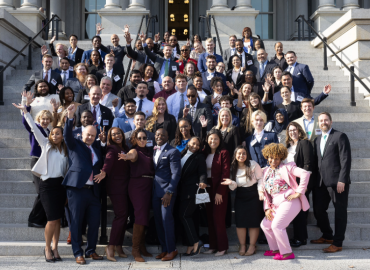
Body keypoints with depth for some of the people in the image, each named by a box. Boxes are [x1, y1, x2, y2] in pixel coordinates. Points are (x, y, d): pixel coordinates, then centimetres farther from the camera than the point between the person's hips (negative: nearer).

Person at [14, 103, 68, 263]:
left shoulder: (65, 150, 12)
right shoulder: (46, 145, 5)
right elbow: (34, 128, 0)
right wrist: (25, 111, -3)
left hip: (61, 184, 3)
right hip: (48, 185, -3)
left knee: (58, 219, 5)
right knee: (53, 218, -10)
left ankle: (55, 248, 15)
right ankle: (47, 248, 7)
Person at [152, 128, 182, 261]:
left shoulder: (173, 152, -5)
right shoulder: (154, 151, 15)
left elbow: (176, 173, -10)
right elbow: (153, 170, 13)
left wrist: (169, 192, -16)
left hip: (167, 191, -6)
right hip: (155, 191, 6)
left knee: (166, 219, -8)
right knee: (158, 221, 7)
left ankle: (171, 250, 3)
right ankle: (164, 249, 16)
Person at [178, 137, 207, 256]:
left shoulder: (199, 157, -3)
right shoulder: (182, 155, 14)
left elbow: (202, 172, -12)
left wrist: (202, 182, -31)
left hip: (192, 191, -6)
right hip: (183, 191, 6)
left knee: (184, 215, -13)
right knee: (189, 217, 8)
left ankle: (195, 242, -6)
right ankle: (191, 246, 13)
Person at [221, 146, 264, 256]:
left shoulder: (253, 164, -5)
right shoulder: (233, 168, 4)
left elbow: (260, 178, -3)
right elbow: (234, 186, 2)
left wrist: (260, 191, -14)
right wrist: (231, 183, -20)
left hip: (254, 195, -3)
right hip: (240, 196, 3)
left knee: (254, 221, -3)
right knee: (240, 221, -2)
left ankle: (252, 246, 7)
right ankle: (242, 246, 9)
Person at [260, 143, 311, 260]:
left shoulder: (286, 167, -4)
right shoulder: (266, 171, 16)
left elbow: (305, 174, -17)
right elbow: (266, 192, 18)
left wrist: (299, 192, -18)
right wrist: (267, 208, 7)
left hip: (289, 202, -8)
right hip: (276, 205, 8)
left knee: (277, 226, -16)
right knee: (265, 225, 7)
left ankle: (287, 253, -4)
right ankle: (275, 249, 23)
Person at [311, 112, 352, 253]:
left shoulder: (340, 136, -5)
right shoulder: (317, 139, 17)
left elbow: (346, 160, -11)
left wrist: (342, 180, -17)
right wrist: (315, 180, 7)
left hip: (337, 182, -7)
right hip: (321, 182, 7)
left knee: (340, 212, 1)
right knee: (318, 210, 10)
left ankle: (337, 243, 8)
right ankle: (327, 236, 30)